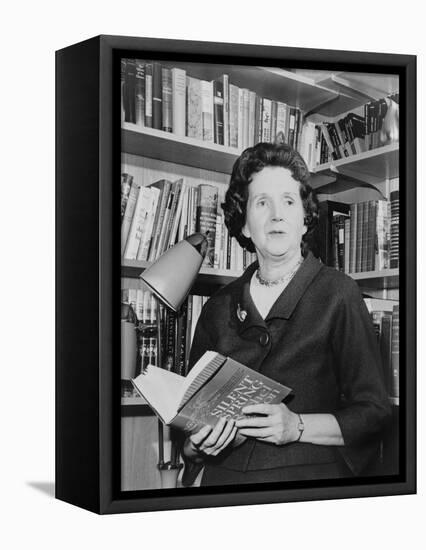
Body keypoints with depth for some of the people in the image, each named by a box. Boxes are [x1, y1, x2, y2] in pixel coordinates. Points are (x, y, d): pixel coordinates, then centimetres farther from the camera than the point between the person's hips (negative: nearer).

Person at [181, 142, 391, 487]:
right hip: (225, 480, 4)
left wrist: (298, 427, -11)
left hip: (311, 480, -4)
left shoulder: (337, 294, 4)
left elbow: (374, 414, 1)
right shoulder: (219, 308, 14)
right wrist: (195, 445, -1)